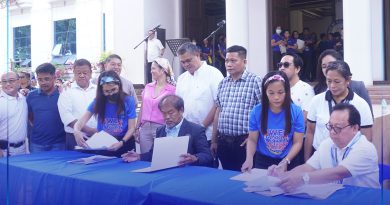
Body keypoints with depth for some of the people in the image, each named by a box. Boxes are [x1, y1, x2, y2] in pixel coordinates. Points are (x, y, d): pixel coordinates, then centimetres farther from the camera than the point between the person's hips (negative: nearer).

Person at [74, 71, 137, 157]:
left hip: (124, 141, -1)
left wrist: (122, 142, -26)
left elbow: (131, 128, -7)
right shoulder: (98, 102, -3)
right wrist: (76, 131, -32)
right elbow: (82, 121, -9)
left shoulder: (128, 101, -7)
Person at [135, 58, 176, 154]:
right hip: (145, 128, 4)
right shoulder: (148, 87, 9)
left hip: (161, 128, -4)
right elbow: (142, 109, 14)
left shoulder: (172, 90, -5)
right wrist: (137, 127, 12)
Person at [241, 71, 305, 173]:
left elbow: (297, 142, -10)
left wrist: (285, 161, -24)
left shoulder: (296, 112, -13)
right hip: (262, 161, 0)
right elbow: (252, 139, -5)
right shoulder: (257, 111, -12)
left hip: (287, 162, 0)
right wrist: (249, 159, -21)